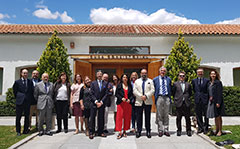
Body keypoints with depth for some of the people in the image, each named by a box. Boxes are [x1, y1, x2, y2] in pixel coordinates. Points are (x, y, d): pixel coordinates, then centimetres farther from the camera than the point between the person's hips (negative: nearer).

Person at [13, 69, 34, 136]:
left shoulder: (30, 82, 8)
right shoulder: (17, 82, 3)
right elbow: (15, 91, 11)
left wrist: (30, 98, 7)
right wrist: (18, 98, 7)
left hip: (28, 102, 2)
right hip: (19, 102, -1)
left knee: (27, 117, 6)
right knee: (18, 117, 4)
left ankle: (26, 130, 17)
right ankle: (18, 131, 15)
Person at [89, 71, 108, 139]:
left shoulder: (105, 83, 7)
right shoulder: (93, 83, 5)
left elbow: (106, 94, 2)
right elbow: (91, 94, 0)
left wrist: (101, 102, -8)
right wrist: (96, 102, -10)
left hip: (102, 103, 1)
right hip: (94, 103, -1)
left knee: (101, 118, 6)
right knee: (92, 117, -1)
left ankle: (100, 132, 15)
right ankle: (91, 132, 7)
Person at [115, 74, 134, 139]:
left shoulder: (130, 86, 12)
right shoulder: (119, 85, 6)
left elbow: (132, 94, 10)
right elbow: (116, 94, 1)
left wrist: (130, 99, -9)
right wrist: (121, 98, -14)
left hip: (128, 103, 2)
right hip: (121, 103, -2)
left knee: (127, 117, 4)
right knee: (119, 116, -7)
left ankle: (124, 131, 16)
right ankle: (120, 132, -3)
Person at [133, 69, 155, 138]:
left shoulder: (150, 81, 12)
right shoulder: (137, 81, 14)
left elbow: (152, 90, 0)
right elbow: (134, 91, 3)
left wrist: (146, 96, -13)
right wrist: (141, 96, -11)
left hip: (148, 102, 0)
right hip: (139, 102, 1)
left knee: (148, 117, 3)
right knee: (139, 117, 3)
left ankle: (148, 131, 12)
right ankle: (138, 131, 11)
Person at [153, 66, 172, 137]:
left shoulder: (168, 79, 12)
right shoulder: (155, 79, 6)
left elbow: (170, 89, 15)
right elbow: (154, 89, 9)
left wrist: (169, 96, 6)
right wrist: (155, 97, 1)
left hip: (167, 98, 2)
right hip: (159, 97, -1)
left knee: (166, 115, 7)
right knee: (159, 115, 1)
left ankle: (166, 130, 15)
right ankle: (160, 130, 9)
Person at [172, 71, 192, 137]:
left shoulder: (188, 84, 11)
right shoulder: (175, 84, 5)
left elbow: (190, 93, 18)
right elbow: (173, 93, 8)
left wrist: (187, 98, 8)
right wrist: (176, 99, 2)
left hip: (187, 103, 2)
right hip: (178, 103, -1)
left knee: (187, 118, 4)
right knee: (178, 118, 5)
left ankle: (188, 130, 15)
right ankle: (179, 130, 16)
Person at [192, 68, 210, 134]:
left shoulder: (207, 81, 6)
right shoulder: (194, 81, 11)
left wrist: (208, 97, 0)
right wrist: (196, 95, 8)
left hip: (205, 99, -2)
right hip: (197, 100, 2)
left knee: (206, 115, 1)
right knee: (198, 115, 6)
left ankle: (205, 128, 12)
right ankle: (200, 128, 16)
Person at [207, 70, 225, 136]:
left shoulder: (218, 82, -8)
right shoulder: (209, 83, 12)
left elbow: (220, 93, -13)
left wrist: (218, 102, -17)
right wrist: (210, 98, 4)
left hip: (217, 101, -6)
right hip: (211, 102, 6)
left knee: (218, 116, 0)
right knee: (215, 117, 13)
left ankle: (220, 131, 10)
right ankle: (216, 130, 22)